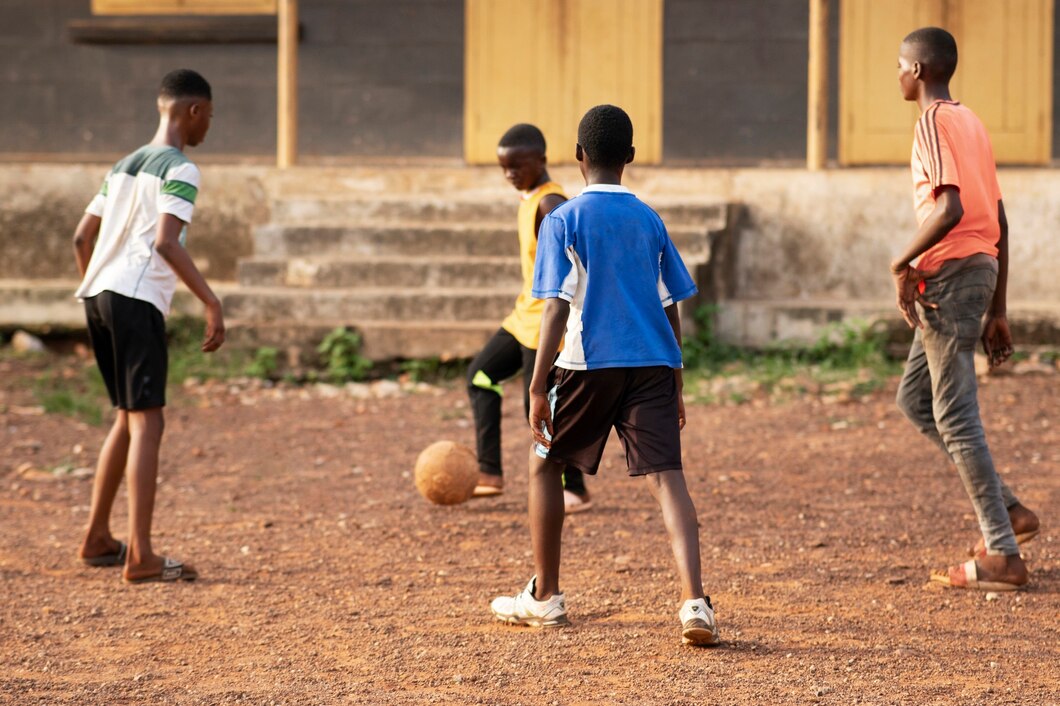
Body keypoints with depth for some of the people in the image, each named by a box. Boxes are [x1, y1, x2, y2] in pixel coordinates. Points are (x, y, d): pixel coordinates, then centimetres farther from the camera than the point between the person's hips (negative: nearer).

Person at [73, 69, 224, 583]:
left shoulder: (123, 167, 20)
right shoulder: (179, 169, -6)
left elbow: (82, 238, 19)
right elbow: (165, 242, -19)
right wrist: (212, 304, -19)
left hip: (97, 294, 9)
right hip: (137, 303, -9)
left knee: (129, 417, 20)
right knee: (146, 421, -9)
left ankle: (97, 540, 26)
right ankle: (140, 557, -16)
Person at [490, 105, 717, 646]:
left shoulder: (563, 221, -1)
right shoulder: (650, 221, 12)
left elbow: (556, 308, -9)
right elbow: (671, 310, 13)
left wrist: (538, 386, -10)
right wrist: (674, 387, 20)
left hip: (588, 363, -3)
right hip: (652, 361, 3)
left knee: (544, 463, 18)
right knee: (666, 476, -6)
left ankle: (545, 597, 24)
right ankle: (694, 601, -25)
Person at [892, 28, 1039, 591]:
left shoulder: (935, 124, -10)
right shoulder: (971, 123, 18)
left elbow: (951, 208, -25)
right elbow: (998, 222, 19)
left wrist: (903, 265, -14)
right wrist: (997, 311, 21)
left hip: (949, 271, -9)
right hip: (982, 269, 9)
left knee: (955, 417, -5)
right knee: (914, 399, 17)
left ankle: (1002, 555, -4)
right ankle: (1006, 510, 13)